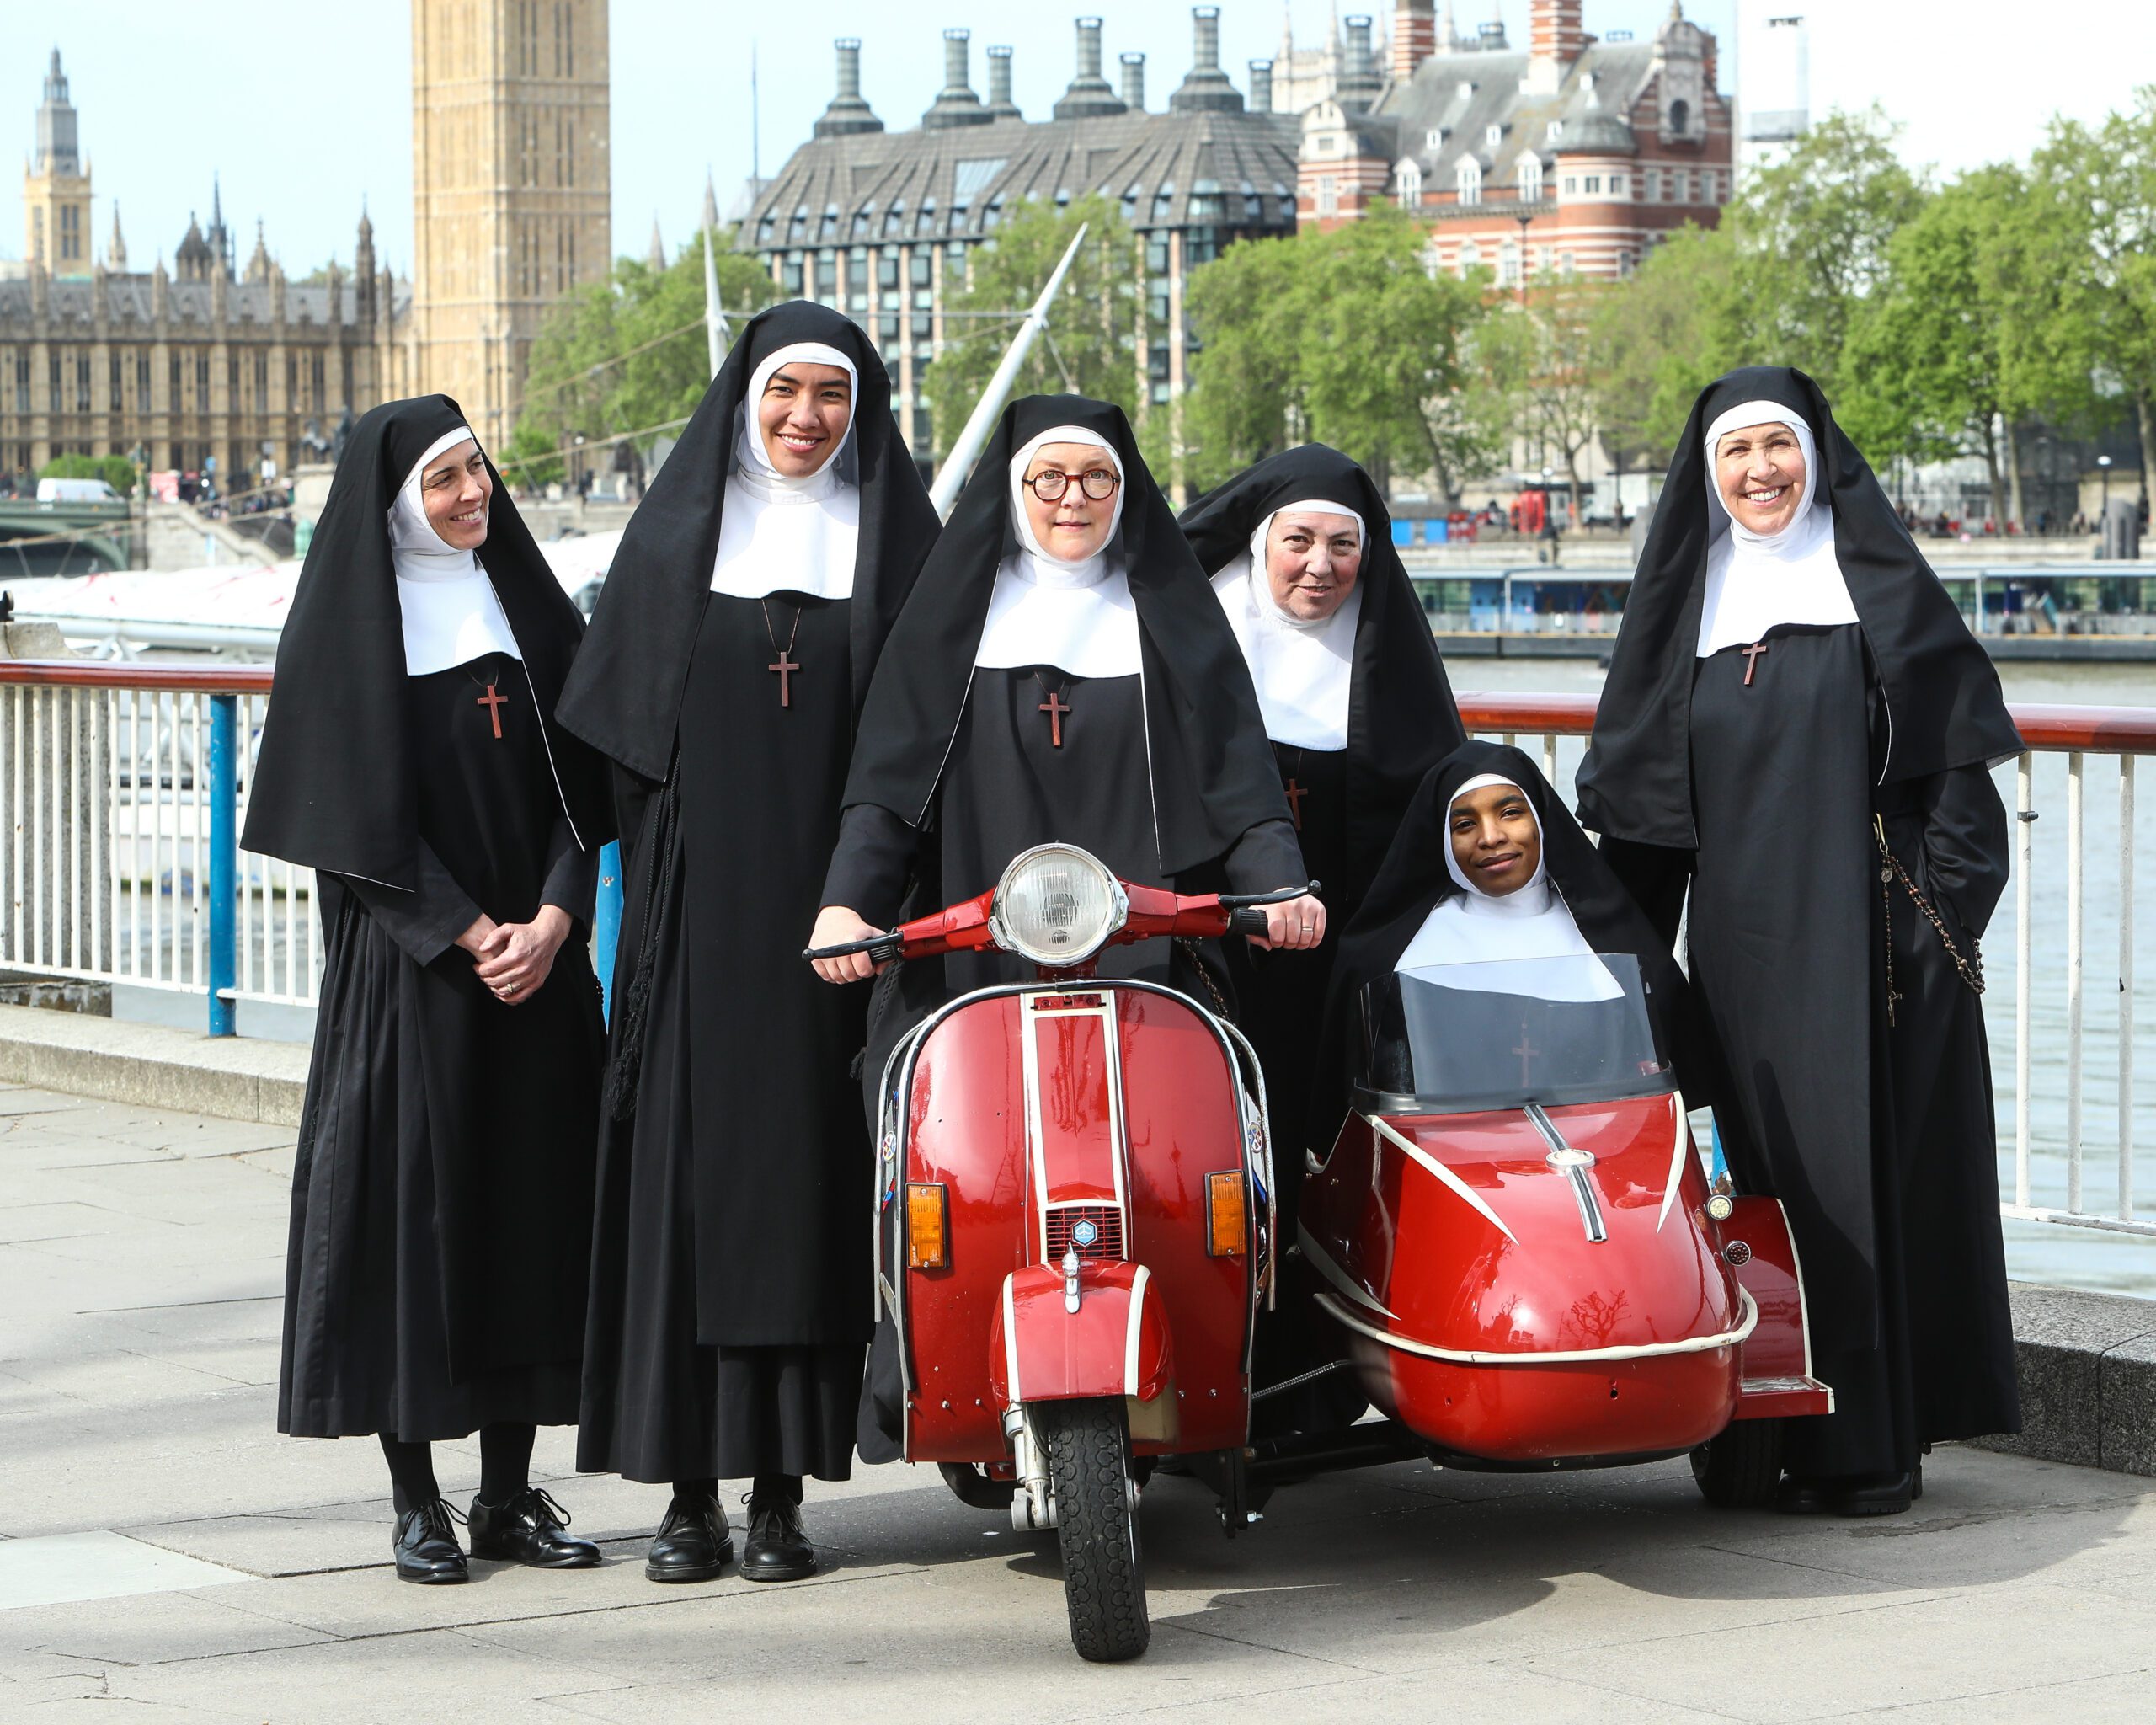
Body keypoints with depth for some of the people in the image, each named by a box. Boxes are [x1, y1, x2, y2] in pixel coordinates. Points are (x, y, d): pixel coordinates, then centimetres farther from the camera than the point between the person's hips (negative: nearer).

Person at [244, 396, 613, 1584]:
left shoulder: (529, 605, 11)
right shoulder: (347, 627, -3)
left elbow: (581, 780, 7)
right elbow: (357, 812, -8)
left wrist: (553, 920, -9)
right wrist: (468, 935, -15)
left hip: (538, 958, 5)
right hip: (403, 963, -4)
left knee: (531, 1195, 4)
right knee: (407, 1196, -4)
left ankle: (509, 1494, 12)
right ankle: (415, 1504, 3)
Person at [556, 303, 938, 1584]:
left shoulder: (894, 537, 7)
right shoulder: (680, 531, 10)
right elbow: (620, 729, 8)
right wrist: (650, 885, -1)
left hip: (827, 900, -1)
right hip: (698, 908, 1)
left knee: (809, 1175, -1)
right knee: (688, 1173, -2)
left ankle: (783, 1489, 5)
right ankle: (692, 1490, 2)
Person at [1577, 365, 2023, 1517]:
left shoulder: (1876, 580, 3)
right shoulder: (1689, 596, 14)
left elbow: (1952, 753, -2)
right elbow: (1636, 791, 14)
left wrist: (1944, 903, -11)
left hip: (1861, 934, -4)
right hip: (1739, 939, 4)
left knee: (1860, 1162, -7)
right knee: (1767, 1167, 2)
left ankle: (1868, 1446, -5)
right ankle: (1778, 1431, 6)